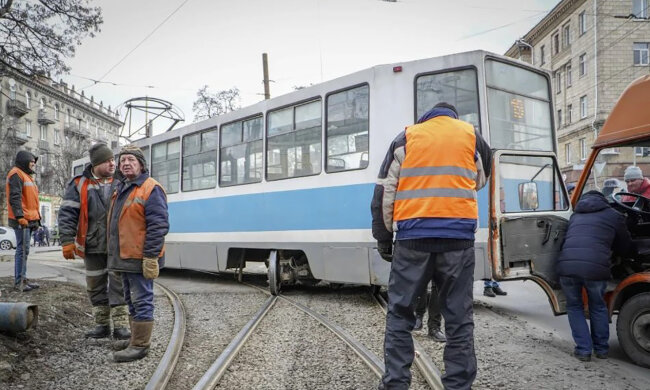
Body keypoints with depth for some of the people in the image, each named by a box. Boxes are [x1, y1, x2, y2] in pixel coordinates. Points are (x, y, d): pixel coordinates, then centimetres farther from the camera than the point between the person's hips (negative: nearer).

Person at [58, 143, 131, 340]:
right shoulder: (79, 184, -1)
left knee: (119, 284, -1)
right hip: (93, 246, 1)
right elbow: (67, 213, -4)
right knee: (96, 286, 10)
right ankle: (102, 324, 22)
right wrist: (67, 241, -11)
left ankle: (120, 324, 6)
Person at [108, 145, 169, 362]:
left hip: (140, 259, -10)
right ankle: (136, 338, 30)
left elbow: (159, 226, -19)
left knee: (141, 300, -3)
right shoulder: (120, 189, 16)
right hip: (124, 257, 10)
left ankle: (140, 345, 3)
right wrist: (114, 254, 21)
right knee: (132, 300, 18)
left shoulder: (151, 189, -13)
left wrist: (151, 257, -23)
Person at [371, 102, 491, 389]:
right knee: (458, 317, 7)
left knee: (399, 313, 7)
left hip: (413, 237, -1)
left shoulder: (406, 137, 10)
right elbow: (481, 180, 28)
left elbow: (384, 192, 5)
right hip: (458, 237, 1)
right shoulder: (471, 136, 14)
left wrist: (383, 238, 10)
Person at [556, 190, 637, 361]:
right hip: (595, 268, -2)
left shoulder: (575, 216, 28)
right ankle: (601, 349, 32)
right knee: (598, 307, 24)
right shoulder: (613, 216, 18)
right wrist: (634, 252, 52)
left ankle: (583, 350, 18)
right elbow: (626, 247, 27)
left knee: (574, 307, 22)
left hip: (567, 266, 2)